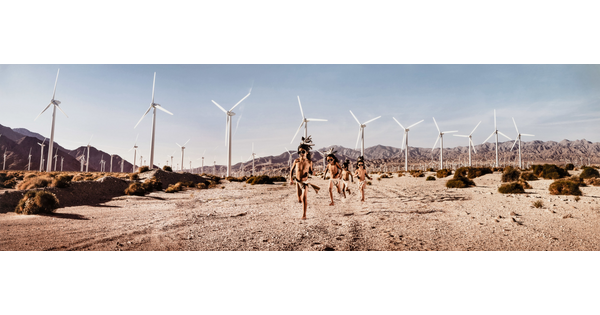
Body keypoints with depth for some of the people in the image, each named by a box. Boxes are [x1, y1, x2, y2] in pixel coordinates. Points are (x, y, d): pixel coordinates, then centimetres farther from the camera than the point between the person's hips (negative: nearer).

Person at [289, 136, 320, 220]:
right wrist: (291, 179, -6)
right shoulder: (296, 161, -9)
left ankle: (304, 215, -3)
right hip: (297, 182, 2)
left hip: (305, 182, -2)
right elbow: (291, 170, 4)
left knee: (304, 198, -14)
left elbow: (311, 172, 6)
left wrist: (310, 172, -18)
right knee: (299, 200, 13)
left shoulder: (309, 162, -9)